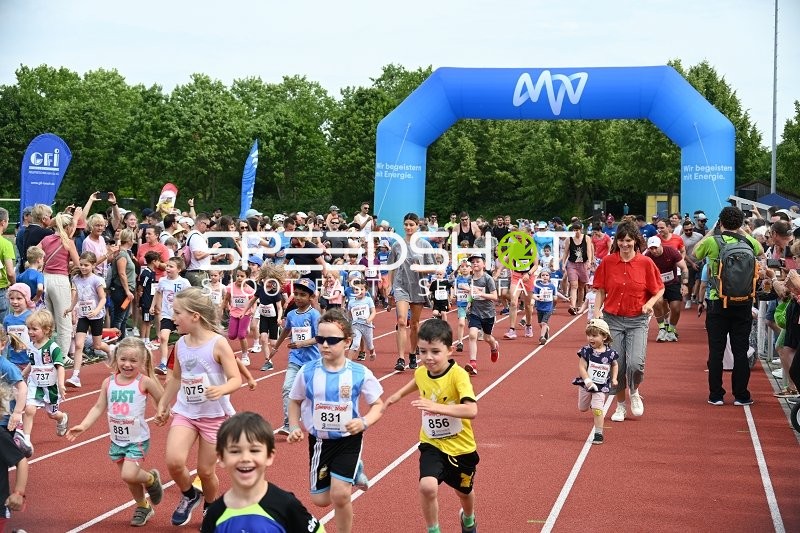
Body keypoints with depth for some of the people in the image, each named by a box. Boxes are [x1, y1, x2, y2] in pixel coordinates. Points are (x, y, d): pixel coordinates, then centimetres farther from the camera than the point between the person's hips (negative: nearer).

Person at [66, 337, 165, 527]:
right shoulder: (108, 382, -1)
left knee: (128, 475, -17)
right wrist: (83, 426, -9)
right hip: (117, 440, 5)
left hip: (137, 440, -5)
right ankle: (143, 506, 38)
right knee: (129, 478, 15)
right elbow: (99, 408, 1)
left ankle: (151, 478, 15)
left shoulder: (144, 381, -13)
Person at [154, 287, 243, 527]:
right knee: (173, 461, -16)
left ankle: (210, 507, 35)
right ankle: (189, 496, 15)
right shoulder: (181, 344, 0)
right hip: (185, 412, 4)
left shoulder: (218, 343, -17)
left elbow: (236, 379, -18)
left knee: (205, 470, 5)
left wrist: (221, 390, -38)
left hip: (214, 415, -4)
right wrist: (163, 404, 18)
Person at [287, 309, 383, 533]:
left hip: (349, 439, -3)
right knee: (320, 500, 9)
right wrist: (294, 427, -6)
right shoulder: (307, 371, -10)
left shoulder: (360, 373, -15)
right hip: (319, 440, 3)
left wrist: (364, 422, -21)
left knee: (340, 495, -14)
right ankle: (353, 472, 39)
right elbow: (295, 401, 7)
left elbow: (378, 405, -3)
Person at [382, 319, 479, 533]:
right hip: (432, 444, 2)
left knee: (464, 491, 22)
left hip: (460, 447, -2)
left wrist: (437, 407, -47)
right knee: (427, 486, -23)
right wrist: (398, 394, 24)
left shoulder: (458, 375, -27)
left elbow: (472, 411, -41)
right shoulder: (421, 373, -8)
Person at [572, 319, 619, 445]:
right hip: (586, 384, 1)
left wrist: (614, 378, 1)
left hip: (601, 386, -1)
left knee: (597, 410, -11)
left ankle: (598, 434, 1)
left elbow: (615, 364, 11)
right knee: (582, 409, 18)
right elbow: (581, 367, -16)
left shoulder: (610, 353, -10)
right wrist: (588, 381, -27)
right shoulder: (586, 351, -15)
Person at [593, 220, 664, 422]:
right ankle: (620, 405, 24)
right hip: (612, 319, 2)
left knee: (636, 363, -17)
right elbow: (601, 291, 8)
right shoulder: (607, 262, 0)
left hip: (637, 321, -2)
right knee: (617, 365, 3)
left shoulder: (646, 263, -3)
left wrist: (649, 304, -12)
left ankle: (634, 392, 16)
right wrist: (597, 311, -3)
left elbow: (659, 290, 5)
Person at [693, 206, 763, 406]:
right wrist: (743, 232, 22)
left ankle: (716, 395, 9)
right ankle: (741, 395, 10)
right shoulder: (748, 242, -1)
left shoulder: (712, 241, -9)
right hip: (743, 304, 2)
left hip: (718, 303, -2)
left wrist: (711, 232, 18)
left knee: (716, 351, 5)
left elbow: (695, 253, 13)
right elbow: (761, 251, 24)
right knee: (740, 350, 7)